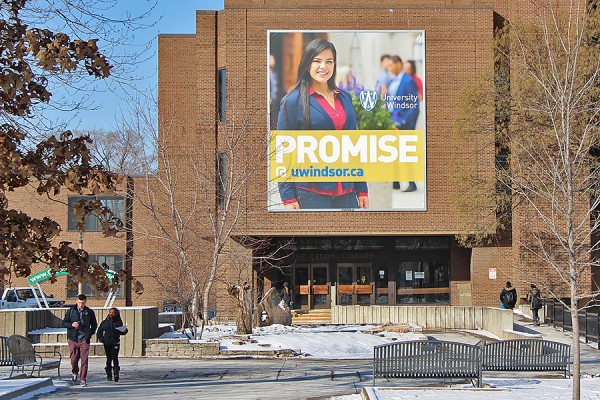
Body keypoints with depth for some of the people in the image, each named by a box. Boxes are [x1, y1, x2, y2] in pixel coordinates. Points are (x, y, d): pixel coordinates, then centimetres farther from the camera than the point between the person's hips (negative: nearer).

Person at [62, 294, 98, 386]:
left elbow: (94, 325, 15)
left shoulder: (90, 312, 6)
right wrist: (72, 324, -11)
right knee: (73, 359, 3)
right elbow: (64, 323, 9)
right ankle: (75, 373, 32)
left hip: (84, 339, -1)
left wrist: (89, 334, 0)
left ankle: (83, 379, -1)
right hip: (73, 339, 1)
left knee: (84, 360, -7)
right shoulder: (71, 311, 6)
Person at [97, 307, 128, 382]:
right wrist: (100, 338, 1)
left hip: (115, 343, -2)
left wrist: (125, 331, -11)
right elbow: (99, 331, 16)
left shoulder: (118, 323, 4)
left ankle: (116, 374, -13)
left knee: (115, 358, -13)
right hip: (107, 343, 2)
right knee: (109, 359, 7)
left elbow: (122, 332, 11)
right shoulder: (104, 322, 6)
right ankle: (109, 375, 14)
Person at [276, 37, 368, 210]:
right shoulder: (293, 101, -2)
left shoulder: (345, 98, 13)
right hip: (311, 192, -4)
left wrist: (362, 189, 12)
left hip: (347, 192, 5)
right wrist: (288, 198, -10)